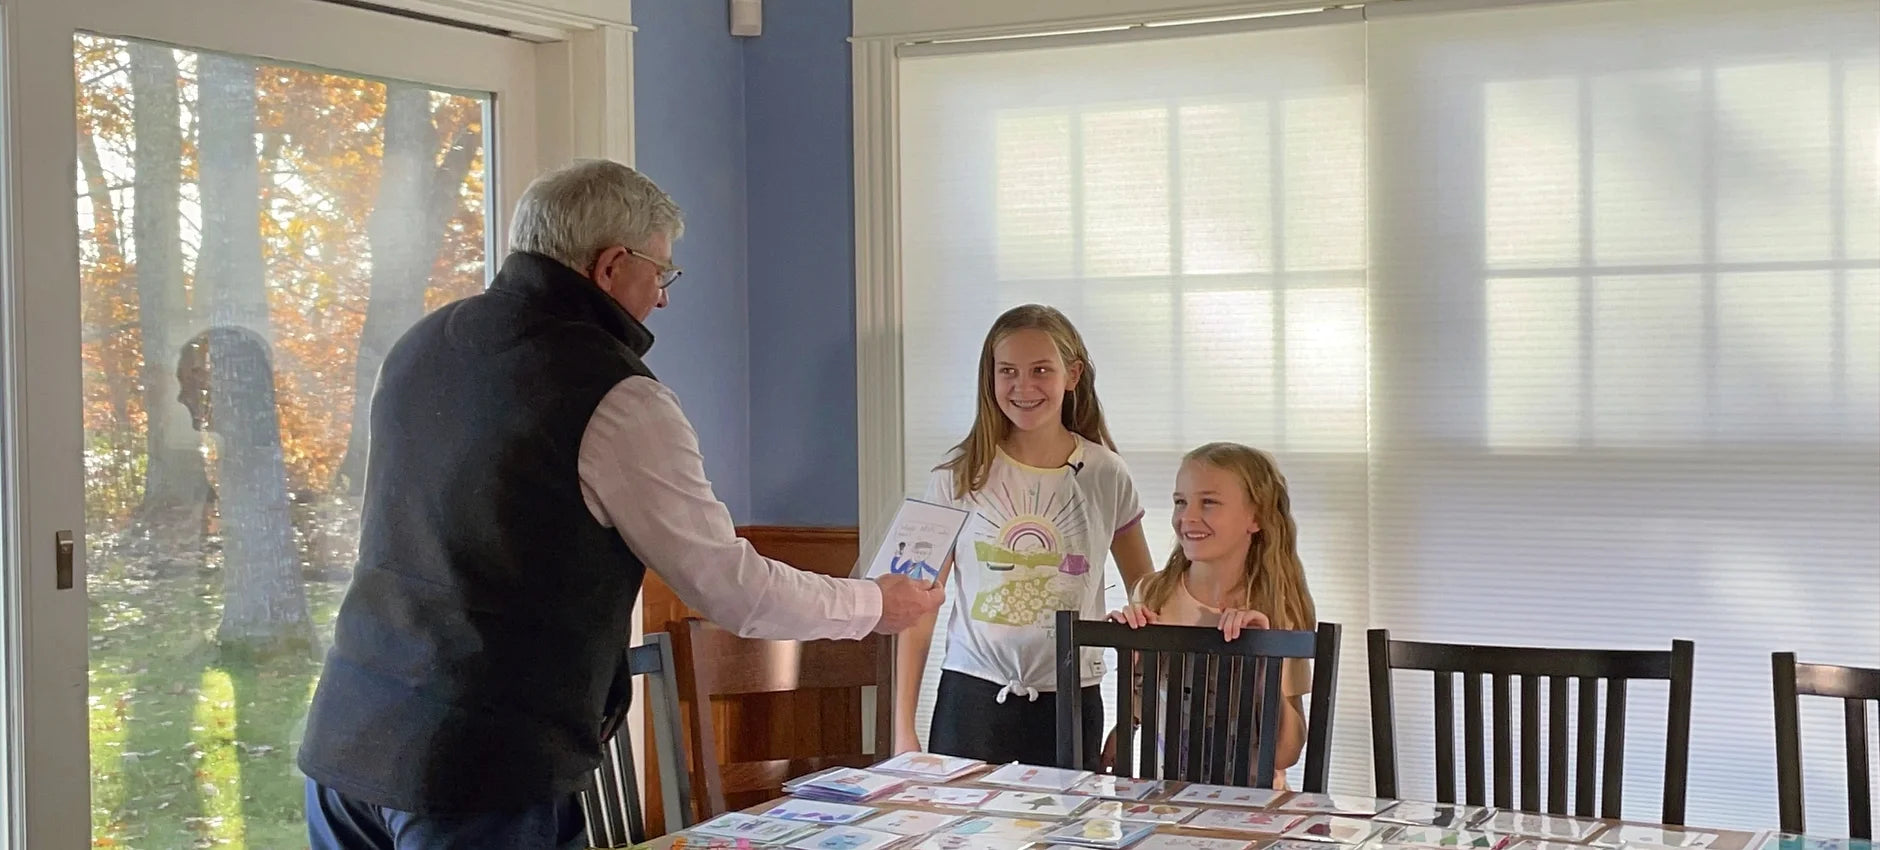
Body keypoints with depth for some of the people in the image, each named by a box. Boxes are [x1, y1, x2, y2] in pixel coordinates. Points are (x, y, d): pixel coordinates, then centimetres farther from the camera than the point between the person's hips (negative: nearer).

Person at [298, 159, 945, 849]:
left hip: (342, 738, 8)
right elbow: (729, 588, -8)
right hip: (477, 771, -8)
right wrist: (873, 605, 8)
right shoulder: (614, 397, -14)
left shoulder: (420, 344, 9)